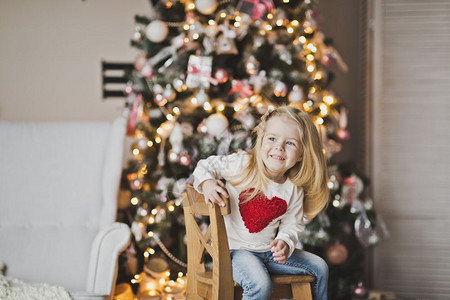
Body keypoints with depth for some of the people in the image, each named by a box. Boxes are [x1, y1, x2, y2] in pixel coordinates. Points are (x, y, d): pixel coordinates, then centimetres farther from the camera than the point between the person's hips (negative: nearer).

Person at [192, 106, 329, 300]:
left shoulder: (294, 190, -2)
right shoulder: (242, 165, -13)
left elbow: (293, 224, 6)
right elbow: (206, 166, -1)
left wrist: (285, 242, -15)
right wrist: (206, 182, -22)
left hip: (269, 250, 6)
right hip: (235, 249, -6)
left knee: (320, 267, 7)